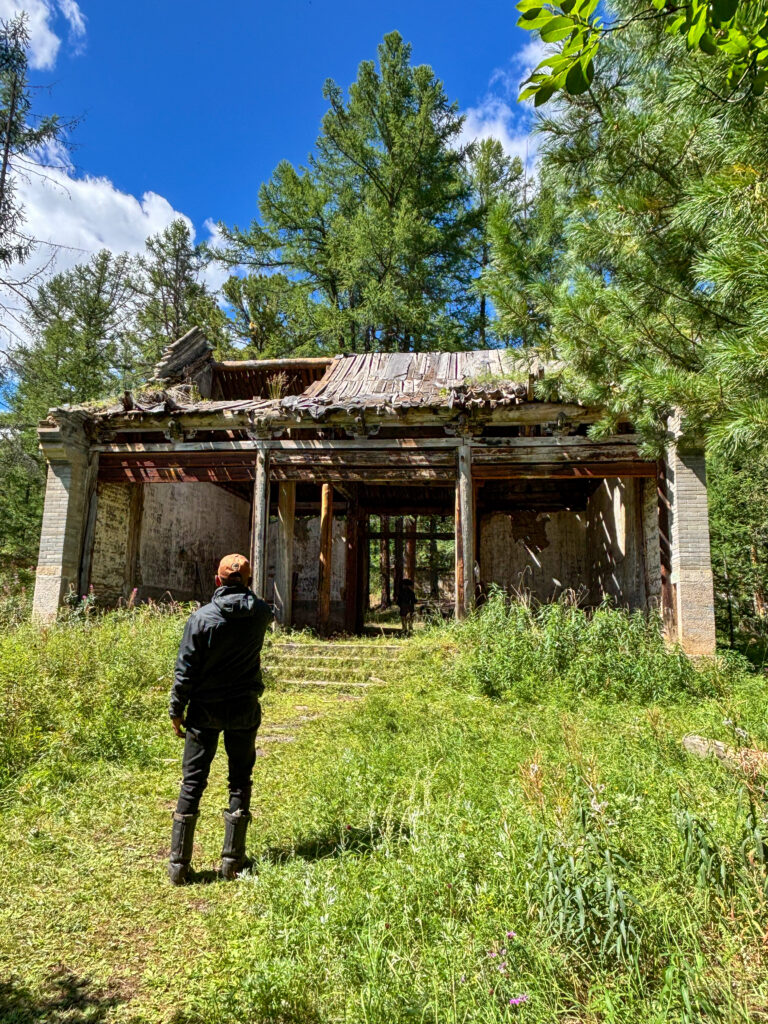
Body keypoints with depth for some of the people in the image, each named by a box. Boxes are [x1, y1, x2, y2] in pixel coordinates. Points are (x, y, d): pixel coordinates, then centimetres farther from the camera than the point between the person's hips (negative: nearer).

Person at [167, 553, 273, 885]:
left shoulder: (201, 617, -12)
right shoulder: (261, 614, -7)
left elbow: (185, 670, -9)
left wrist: (176, 711, 1)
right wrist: (246, 594, 29)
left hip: (205, 711, -1)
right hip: (244, 710, 1)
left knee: (192, 783, 9)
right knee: (240, 781, 13)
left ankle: (179, 863, 14)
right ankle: (232, 859, 17)